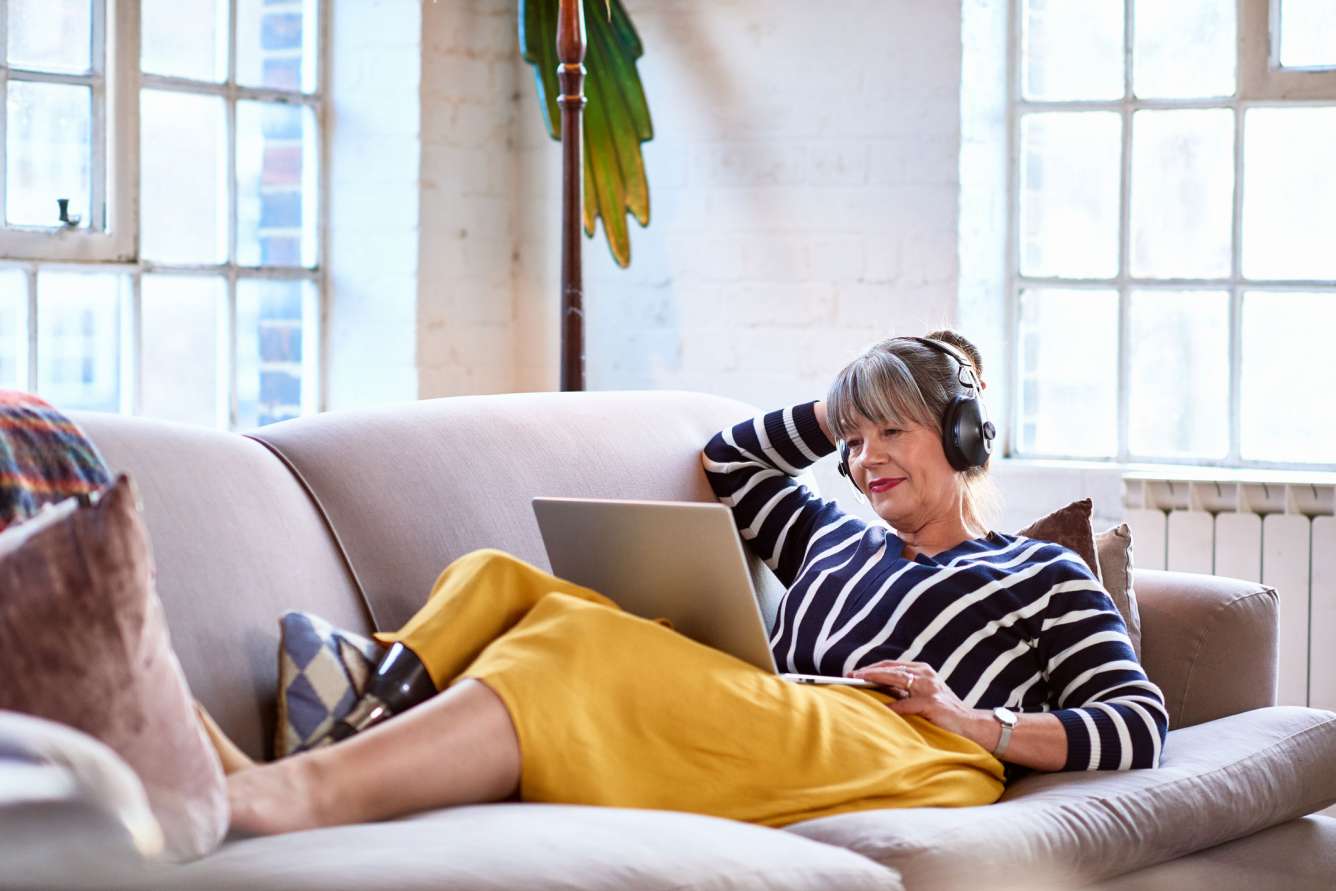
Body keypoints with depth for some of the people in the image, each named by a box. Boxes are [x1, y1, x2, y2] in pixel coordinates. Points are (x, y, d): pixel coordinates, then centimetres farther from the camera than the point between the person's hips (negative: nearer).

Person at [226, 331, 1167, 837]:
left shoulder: (1044, 575, 22)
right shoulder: (837, 538, 37)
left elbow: (1142, 725, 10)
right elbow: (726, 463, 51)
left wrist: (982, 724, -3)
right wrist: (841, 410, 39)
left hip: (900, 762, -6)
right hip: (778, 749, 6)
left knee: (584, 647, -31)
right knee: (498, 583, -12)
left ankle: (314, 790, -51)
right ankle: (366, 729, -44)